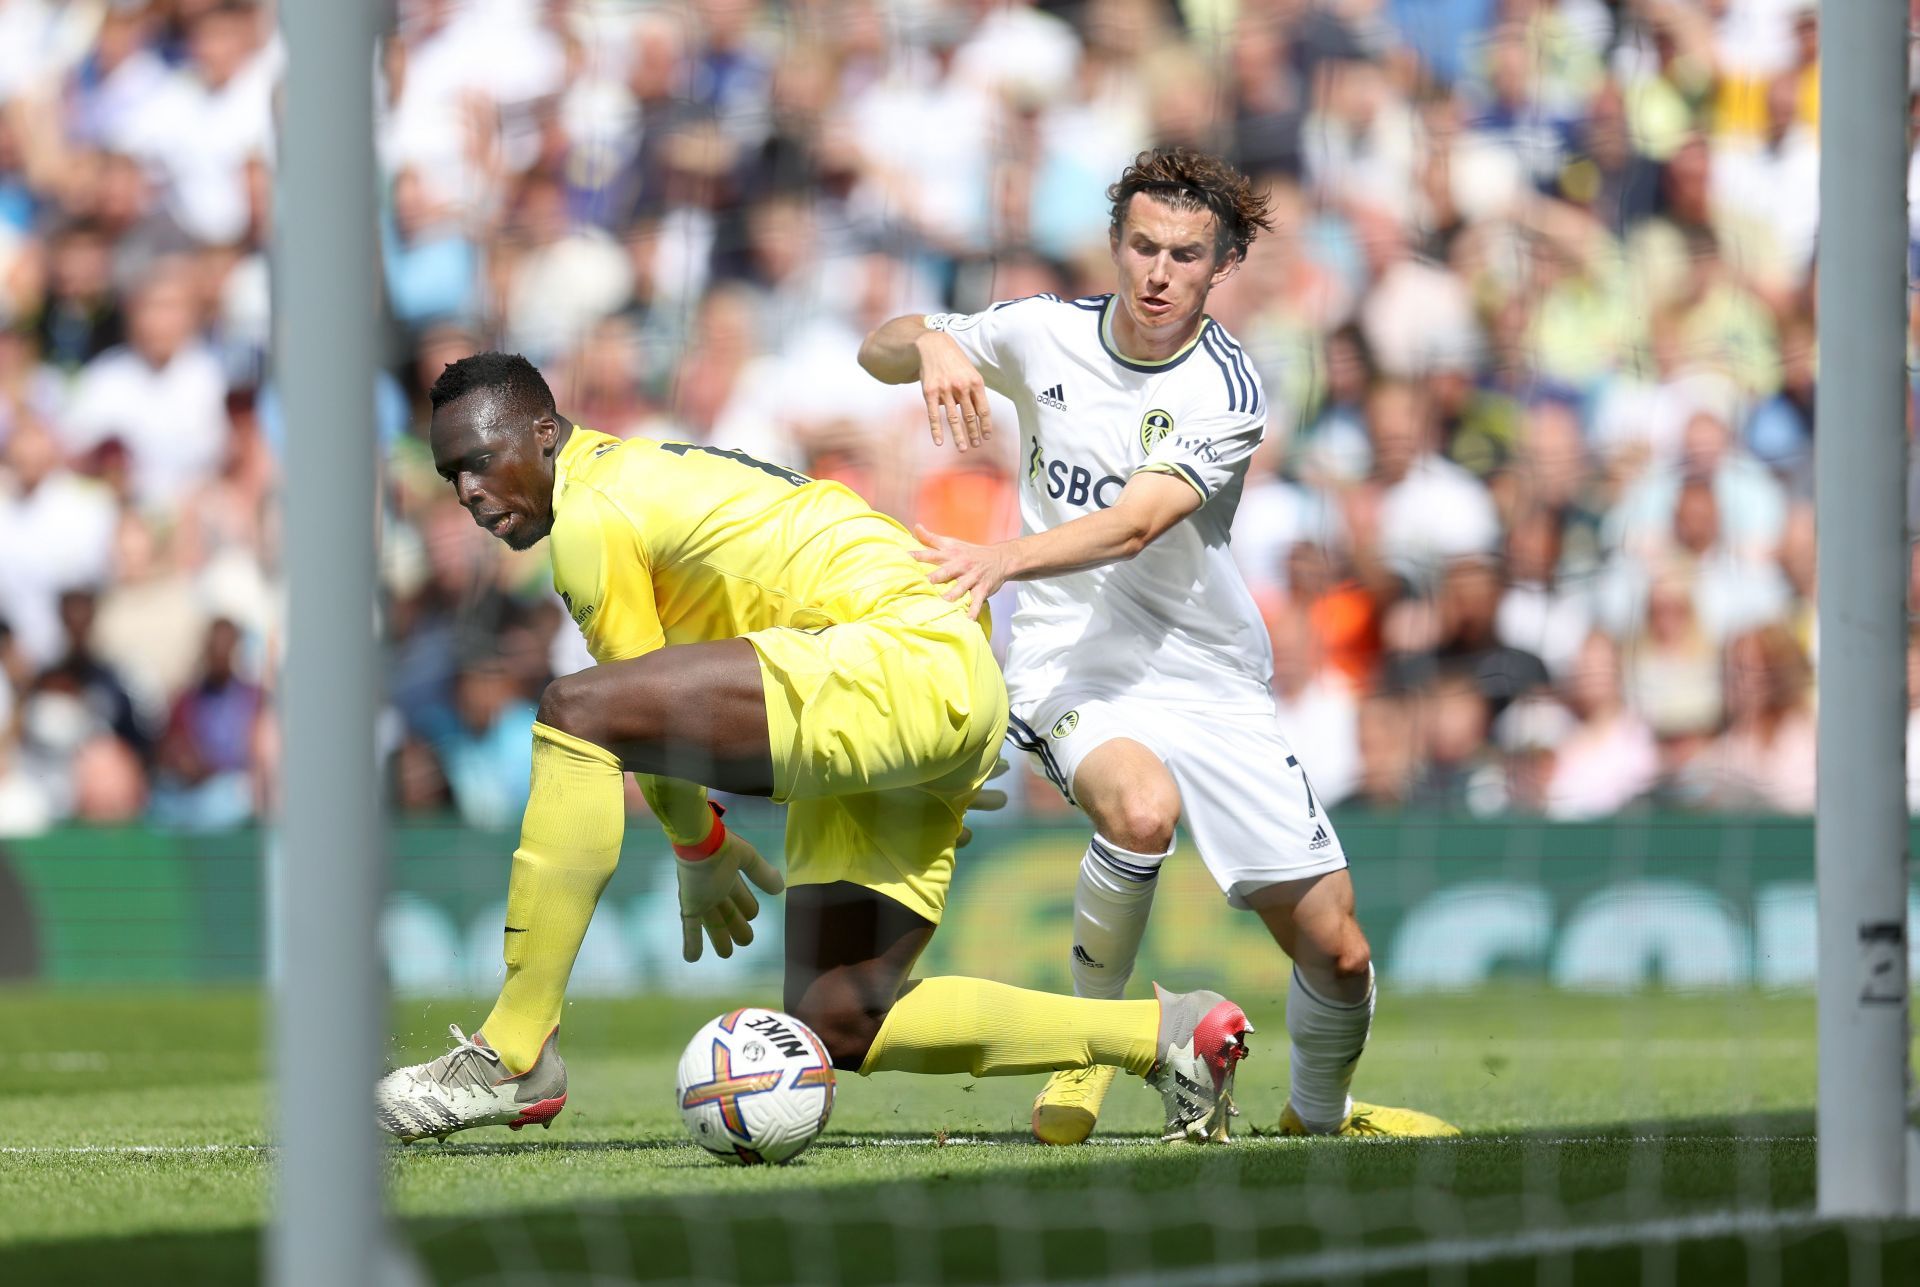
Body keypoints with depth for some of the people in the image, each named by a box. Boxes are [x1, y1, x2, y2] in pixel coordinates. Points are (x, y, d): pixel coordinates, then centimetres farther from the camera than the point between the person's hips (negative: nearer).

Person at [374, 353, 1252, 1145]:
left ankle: (514, 1057, -22)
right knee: (838, 1028, 10)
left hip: (907, 662, -11)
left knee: (576, 711, -21)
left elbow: (649, 704, 0)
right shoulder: (643, 469, 24)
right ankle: (1167, 1033, 14)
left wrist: (699, 849, 14)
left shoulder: (589, 515, -6)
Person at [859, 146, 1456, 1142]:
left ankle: (1319, 1112, 29)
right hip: (1069, 663, 0)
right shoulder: (1047, 333, -1)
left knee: (1335, 949, -2)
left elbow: (1135, 525, -26)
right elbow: (878, 351, 7)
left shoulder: (1227, 391, -11)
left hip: (1211, 679, 0)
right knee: (1142, 809, -36)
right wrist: (931, 346, -18)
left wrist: (1002, 560, -42)